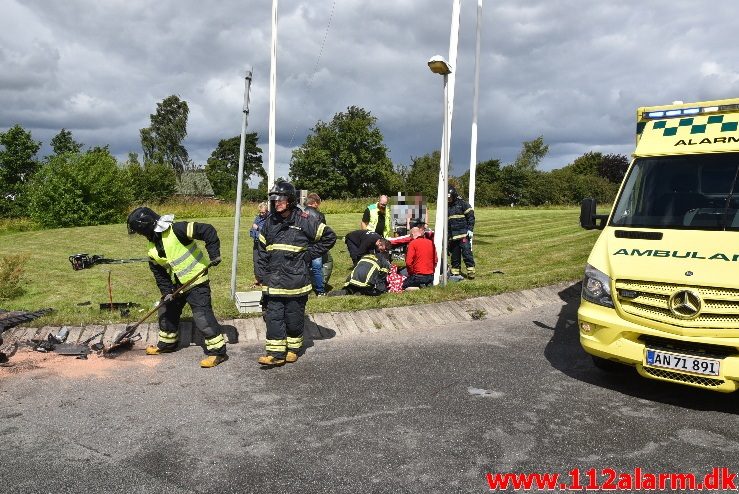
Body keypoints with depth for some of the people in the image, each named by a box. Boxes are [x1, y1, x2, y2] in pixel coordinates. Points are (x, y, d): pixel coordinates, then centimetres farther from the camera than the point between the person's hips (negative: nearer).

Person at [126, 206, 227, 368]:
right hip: (176, 284, 9)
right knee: (166, 311, 18)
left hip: (196, 281, -9)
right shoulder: (153, 248, 4)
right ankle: (167, 343, 39)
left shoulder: (176, 230, -22)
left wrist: (214, 253, -27)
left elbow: (207, 231, -23)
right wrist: (166, 291, -2)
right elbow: (158, 271, 9)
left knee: (202, 315, -14)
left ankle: (217, 350, -5)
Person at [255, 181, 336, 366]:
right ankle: (275, 352, 6)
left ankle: (293, 348, 25)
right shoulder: (270, 222, 8)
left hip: (296, 279, -4)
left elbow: (329, 236, -1)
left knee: (294, 316, 8)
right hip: (273, 280, 4)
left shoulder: (304, 220, -8)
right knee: (273, 316, 1)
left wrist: (310, 254, -4)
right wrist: (261, 274, 10)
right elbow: (262, 250, 15)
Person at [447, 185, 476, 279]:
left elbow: (471, 216, -3)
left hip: (463, 234, -5)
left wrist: (470, 229, -11)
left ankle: (471, 271, -7)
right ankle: (455, 272, 15)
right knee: (455, 255, 8)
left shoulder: (463, 204, -1)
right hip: (452, 235, 5)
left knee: (467, 253, -10)